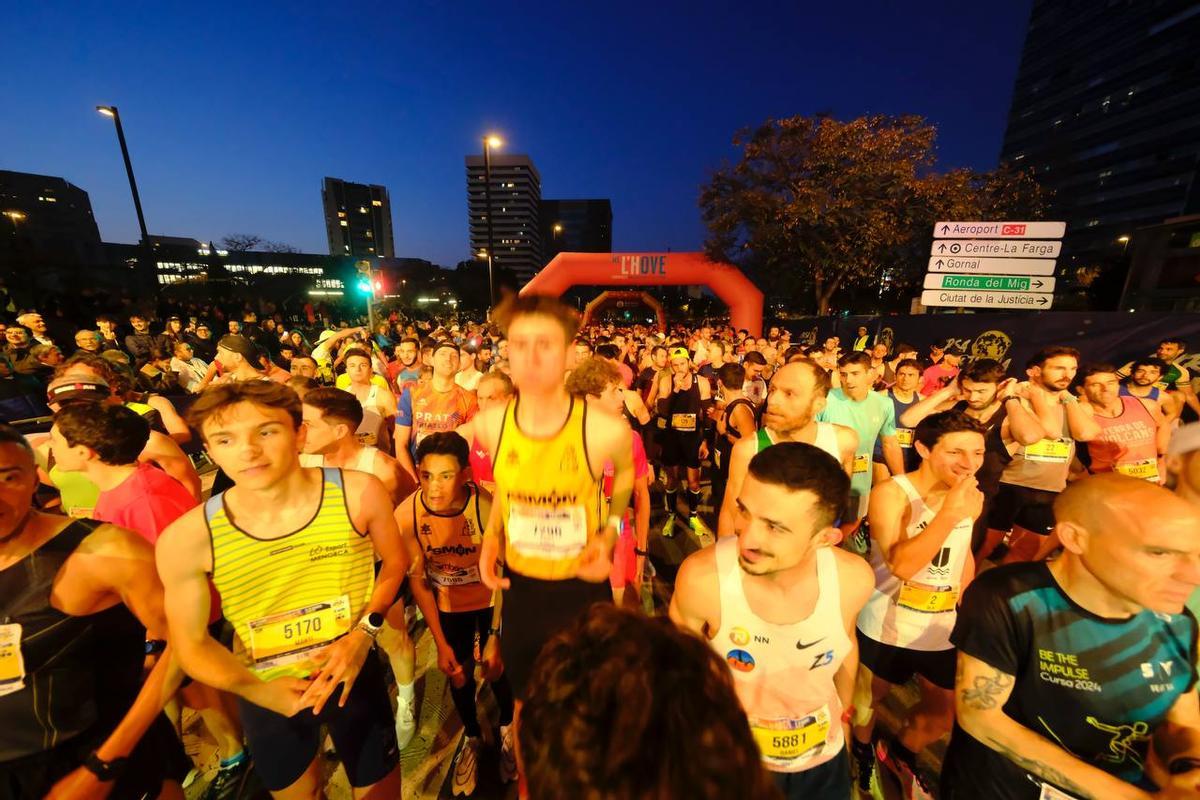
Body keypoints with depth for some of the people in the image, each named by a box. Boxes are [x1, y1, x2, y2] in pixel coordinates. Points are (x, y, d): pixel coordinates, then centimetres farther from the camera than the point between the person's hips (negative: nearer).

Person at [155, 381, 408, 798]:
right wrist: (256, 689, -19)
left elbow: (395, 560, -6)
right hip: (267, 692, 1)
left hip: (355, 674, 0)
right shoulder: (186, 539, -22)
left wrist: (365, 632, -16)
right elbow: (191, 643, -6)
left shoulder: (358, 493, -24)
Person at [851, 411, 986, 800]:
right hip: (887, 629, -5)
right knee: (868, 701, 18)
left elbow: (964, 555, 12)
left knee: (944, 714, 21)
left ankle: (899, 754, 51)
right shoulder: (891, 493, -23)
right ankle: (861, 751, 50)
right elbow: (900, 564, -32)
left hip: (947, 631, 5)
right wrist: (950, 514, -36)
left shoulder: (970, 495, -3)